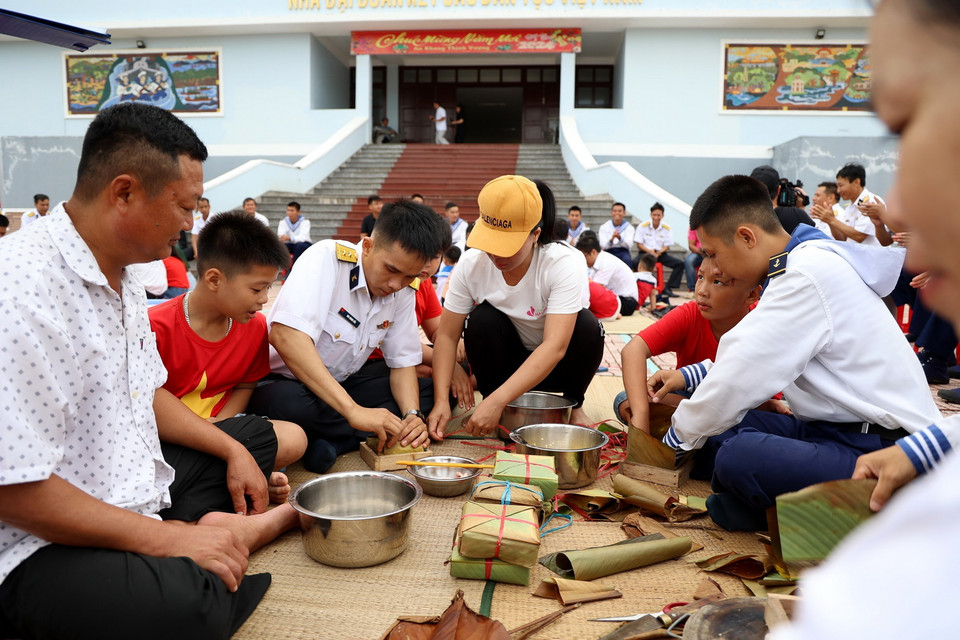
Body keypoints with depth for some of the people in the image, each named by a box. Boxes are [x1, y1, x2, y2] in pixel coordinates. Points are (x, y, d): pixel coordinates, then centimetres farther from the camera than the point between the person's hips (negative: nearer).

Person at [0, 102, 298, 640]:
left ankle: (231, 533, -3)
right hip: (45, 546, -10)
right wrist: (165, 539, -23)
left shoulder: (121, 279, 7)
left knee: (254, 438, 20)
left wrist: (232, 449, 8)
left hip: (134, 490, 10)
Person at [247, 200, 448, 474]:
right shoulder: (327, 258, -24)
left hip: (343, 384, 7)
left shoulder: (403, 291, -4)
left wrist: (412, 415, -21)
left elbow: (403, 361, 0)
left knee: (435, 387, -8)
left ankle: (331, 441, -18)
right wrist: (354, 410, -42)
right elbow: (285, 336, -38)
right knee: (291, 404, -41)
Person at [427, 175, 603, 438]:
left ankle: (574, 404, -1)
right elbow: (447, 335, -15)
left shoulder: (564, 263, -29)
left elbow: (555, 347, -38)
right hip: (507, 362, 1)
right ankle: (498, 415, -7)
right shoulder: (471, 264, -20)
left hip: (554, 364, -1)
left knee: (586, 326, -31)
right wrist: (441, 400, -30)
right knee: (483, 320, -28)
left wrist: (496, 401, -47)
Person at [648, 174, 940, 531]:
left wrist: (677, 439, -5)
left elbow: (738, 381, -20)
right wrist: (689, 376, 16)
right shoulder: (809, 260, 11)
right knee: (712, 429, 2)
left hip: (882, 451, -10)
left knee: (738, 456, -31)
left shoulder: (807, 278, -20)